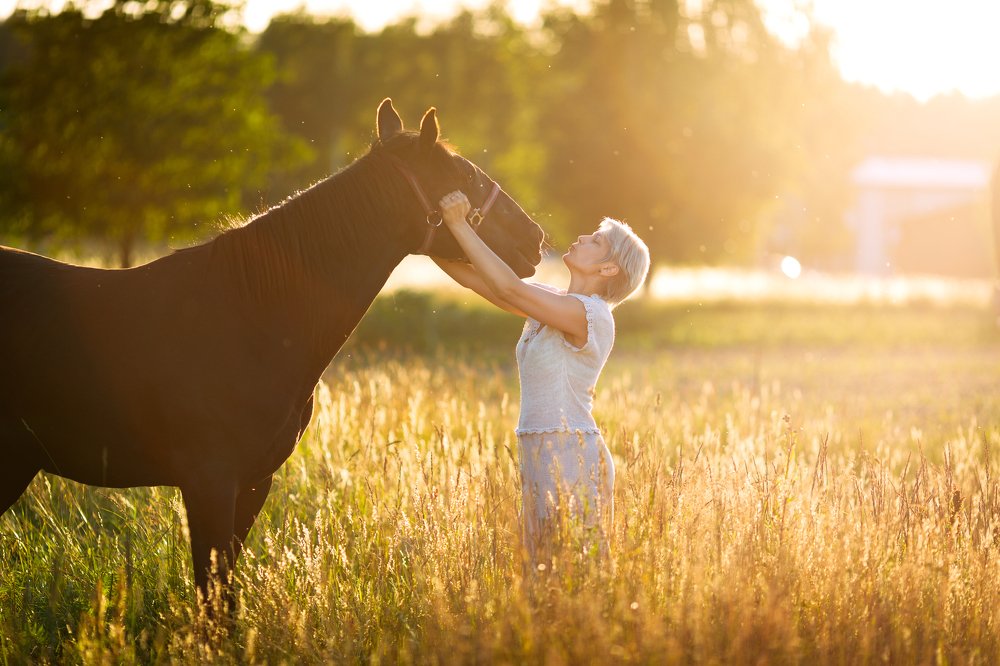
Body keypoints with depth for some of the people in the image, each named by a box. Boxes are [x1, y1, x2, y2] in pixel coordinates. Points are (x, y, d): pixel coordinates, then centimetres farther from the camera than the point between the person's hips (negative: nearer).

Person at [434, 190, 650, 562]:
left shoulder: (590, 314, -14)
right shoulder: (551, 302, 12)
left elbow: (510, 288, -22)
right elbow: (474, 279, 10)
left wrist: (460, 226, -20)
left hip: (573, 458, -9)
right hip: (539, 458, 9)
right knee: (541, 564, 11)